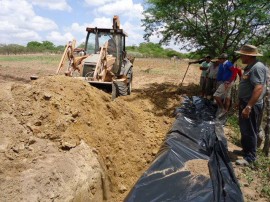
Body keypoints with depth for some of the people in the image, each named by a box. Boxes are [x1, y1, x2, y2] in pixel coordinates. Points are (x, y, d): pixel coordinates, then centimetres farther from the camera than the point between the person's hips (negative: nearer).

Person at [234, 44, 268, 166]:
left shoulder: (257, 67, -21)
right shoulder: (249, 66, 12)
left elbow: (258, 88, -29)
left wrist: (248, 107, -31)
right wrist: (240, 102, 24)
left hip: (251, 106, -10)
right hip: (245, 103, 10)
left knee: (249, 131, -1)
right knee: (244, 129, 20)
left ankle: (250, 157, 11)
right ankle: (246, 150, 35)